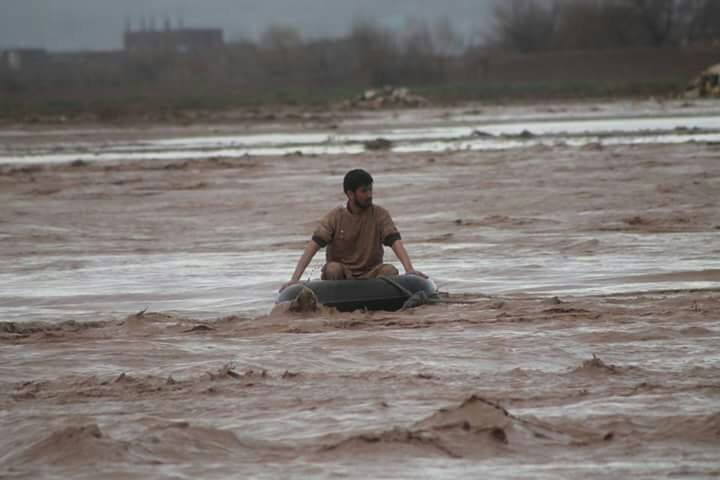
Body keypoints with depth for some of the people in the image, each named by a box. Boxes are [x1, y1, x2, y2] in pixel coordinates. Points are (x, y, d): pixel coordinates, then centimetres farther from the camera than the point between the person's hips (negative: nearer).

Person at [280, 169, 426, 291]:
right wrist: (295, 279, -28)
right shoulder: (335, 217, -5)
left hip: (370, 274, 1)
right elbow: (313, 246, -14)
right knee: (333, 269, -32)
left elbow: (396, 242, -15)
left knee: (390, 271, -28)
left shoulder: (380, 215, -3)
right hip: (342, 274, -1)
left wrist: (410, 269, -35)